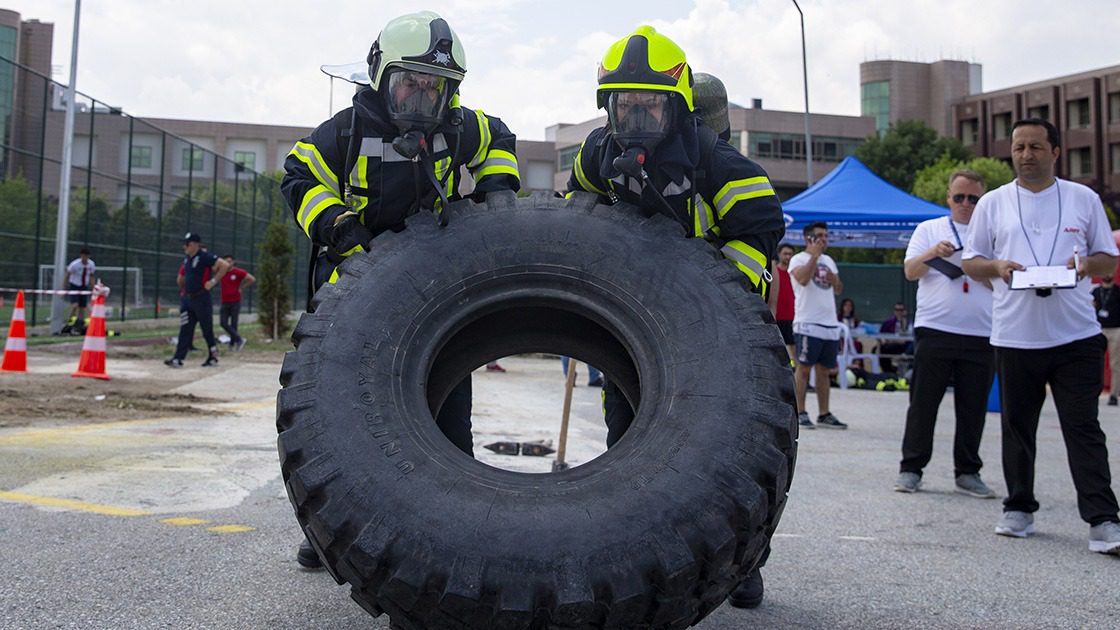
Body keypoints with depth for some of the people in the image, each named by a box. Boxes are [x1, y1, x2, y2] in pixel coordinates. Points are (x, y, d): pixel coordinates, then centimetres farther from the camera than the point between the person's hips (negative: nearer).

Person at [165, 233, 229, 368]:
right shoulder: (187, 259, 13)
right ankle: (178, 359, -1)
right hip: (187, 300, 8)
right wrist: (183, 291, 20)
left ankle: (213, 358, 15)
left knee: (207, 330, 3)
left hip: (202, 300, -8)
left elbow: (225, 265, -21)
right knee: (185, 330, 3)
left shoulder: (204, 257, -13)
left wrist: (214, 281, -20)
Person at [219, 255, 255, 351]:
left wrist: (242, 287, -4)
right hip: (225, 302, 4)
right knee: (223, 323, -8)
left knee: (233, 324, -2)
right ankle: (239, 339, -1)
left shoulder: (238, 272, -5)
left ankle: (232, 344, 11)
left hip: (235, 302, -4)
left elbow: (252, 279, -7)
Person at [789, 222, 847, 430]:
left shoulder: (829, 260, 19)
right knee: (804, 367, -4)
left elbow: (839, 289, 23)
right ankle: (800, 413, 0)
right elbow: (803, 279, -22)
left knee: (824, 370, 9)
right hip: (808, 324, -7)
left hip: (831, 325, 7)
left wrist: (835, 281, 1)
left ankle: (824, 414, 14)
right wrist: (814, 255, -16)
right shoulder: (799, 259, -2)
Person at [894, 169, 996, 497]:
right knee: (923, 402, 1)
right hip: (934, 330, -1)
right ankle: (910, 468, 8)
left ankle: (968, 473, 15)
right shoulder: (929, 229, 11)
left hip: (981, 334, 2)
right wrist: (932, 253, -18)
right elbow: (910, 271, 0)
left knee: (973, 407, 5)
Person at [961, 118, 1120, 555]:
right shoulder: (993, 203, 8)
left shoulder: (1084, 199, 7)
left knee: (1084, 428, -3)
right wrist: (997, 265, -12)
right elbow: (971, 261, 10)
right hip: (1014, 335, 1)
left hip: (1075, 335, -1)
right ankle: (1019, 509, 24)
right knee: (1017, 427, 10)